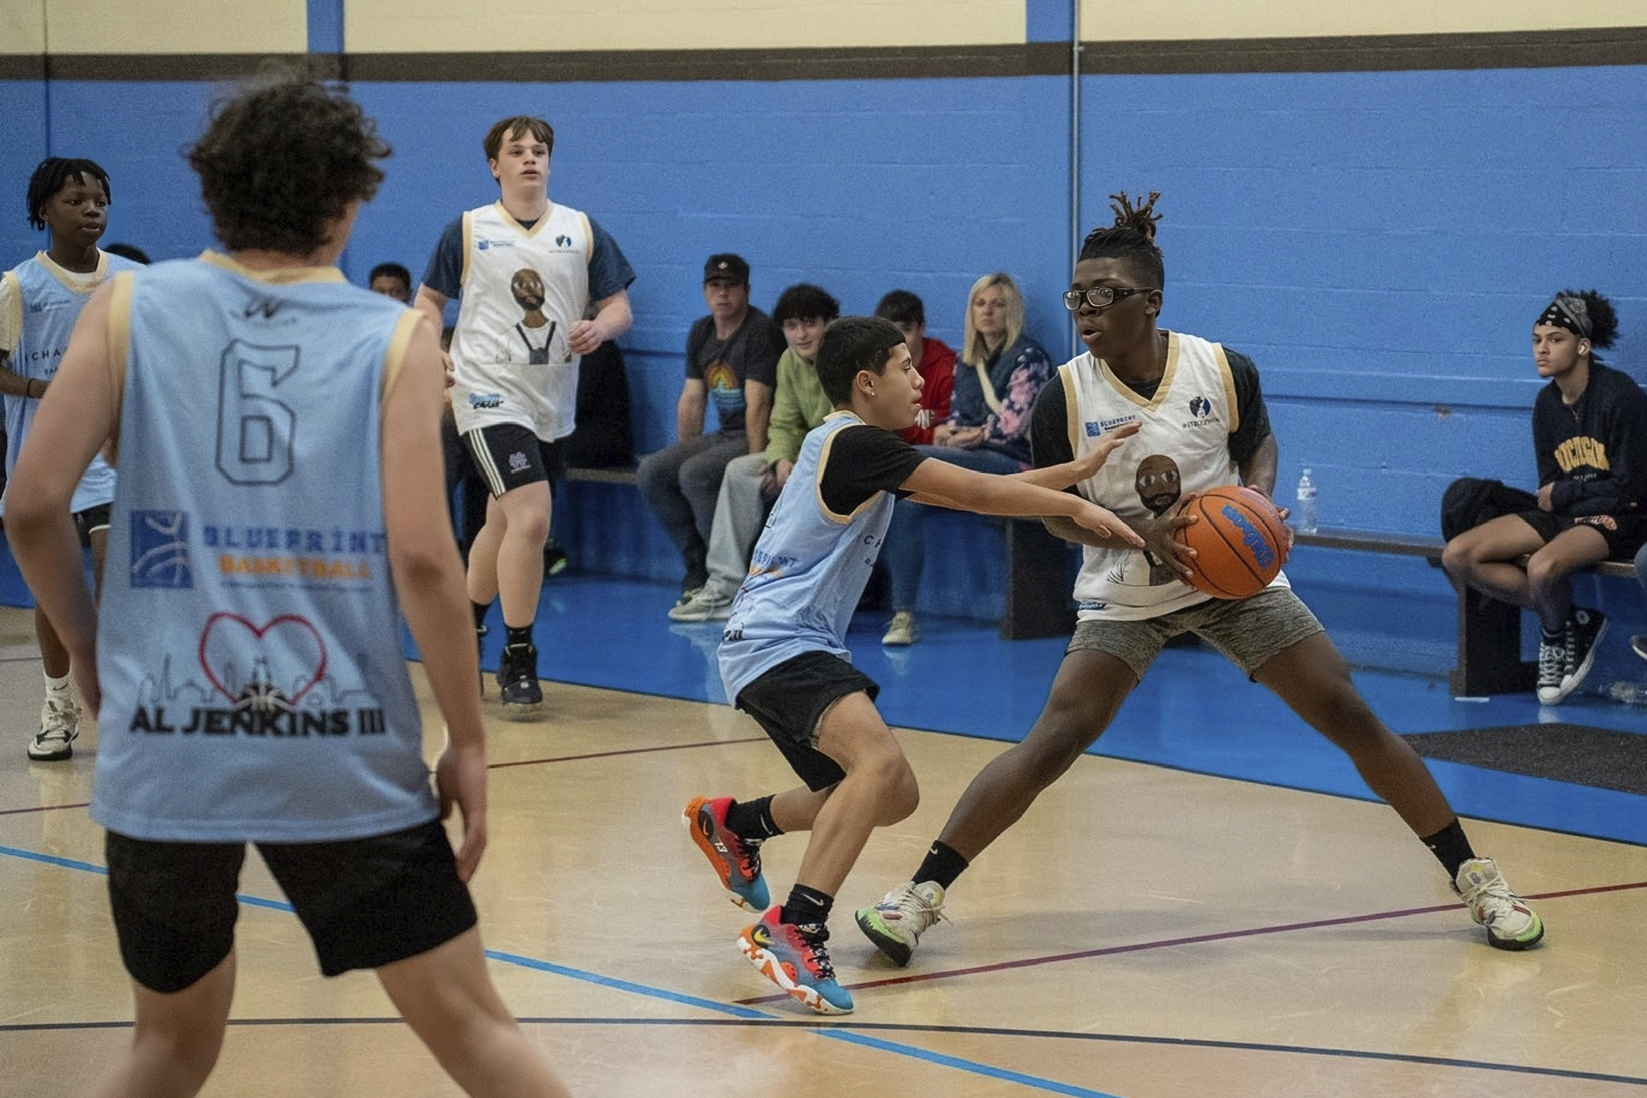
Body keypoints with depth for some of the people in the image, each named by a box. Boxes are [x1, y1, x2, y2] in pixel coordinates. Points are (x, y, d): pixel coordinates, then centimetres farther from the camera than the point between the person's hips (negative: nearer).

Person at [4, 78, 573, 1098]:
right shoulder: (397, 337, 0)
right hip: (348, 754, -2)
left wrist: (88, 648, 16)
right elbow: (422, 556, -8)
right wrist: (469, 742, 1)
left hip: (165, 745, 2)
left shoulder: (131, 306, 4)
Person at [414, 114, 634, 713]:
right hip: (489, 394, -4)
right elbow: (428, 299, 10)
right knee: (531, 518, -19)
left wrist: (600, 328, -16)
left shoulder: (583, 231, 6)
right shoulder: (467, 231, 1)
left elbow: (619, 305, 7)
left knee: (504, 524, 17)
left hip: (551, 401, 4)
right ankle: (517, 659, -10)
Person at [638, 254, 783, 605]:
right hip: (723, 436, 8)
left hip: (758, 438, -8)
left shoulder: (761, 332, -12)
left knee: (695, 474, -29)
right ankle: (698, 566, -4)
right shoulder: (700, 333, 13)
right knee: (652, 470, -9)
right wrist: (681, 454, 7)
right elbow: (692, 399, 14)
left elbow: (757, 404, -20)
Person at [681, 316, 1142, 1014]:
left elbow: (966, 495, 16)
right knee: (881, 761, -31)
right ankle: (793, 929, -36)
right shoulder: (853, 444, -13)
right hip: (775, 644, -11)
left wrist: (1077, 471, 13)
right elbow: (975, 493, -14)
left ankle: (734, 824, 36)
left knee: (892, 796, 19)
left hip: (804, 646, 11)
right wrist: (1074, 507, -8)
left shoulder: (859, 450, 17)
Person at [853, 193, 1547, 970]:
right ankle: (922, 893, -8)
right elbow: (1053, 508, -5)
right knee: (1050, 744, -15)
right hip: (1124, 599, -1)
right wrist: (1134, 528, -22)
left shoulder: (1223, 372, -13)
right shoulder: (1066, 397, -15)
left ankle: (1473, 878, 13)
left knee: (1352, 718, -1)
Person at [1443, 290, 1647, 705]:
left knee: (1543, 566, -38)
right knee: (1458, 556, -9)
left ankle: (1555, 638, -4)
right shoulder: (1547, 403, 5)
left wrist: (1563, 493, -4)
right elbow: (1549, 485, 11)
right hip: (1564, 515, 8)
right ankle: (1573, 621, -5)